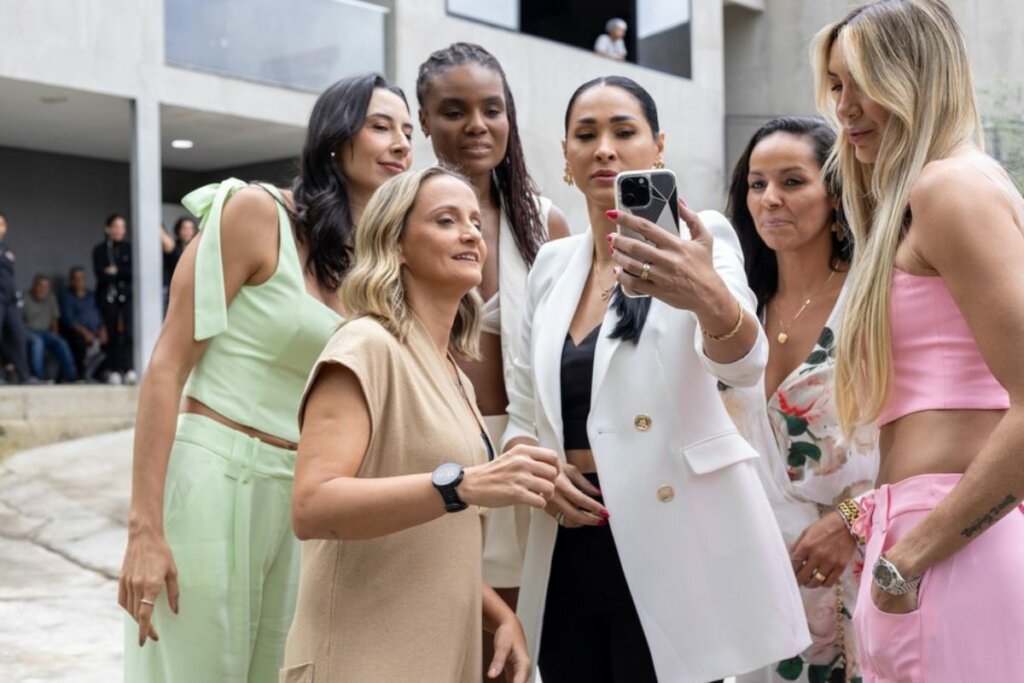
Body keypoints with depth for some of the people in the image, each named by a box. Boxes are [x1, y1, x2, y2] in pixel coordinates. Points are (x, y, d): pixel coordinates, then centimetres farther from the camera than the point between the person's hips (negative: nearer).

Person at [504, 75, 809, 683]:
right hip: (571, 550, 5)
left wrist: (708, 296, -47)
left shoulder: (698, 241, -6)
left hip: (673, 542, -5)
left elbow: (744, 362, -26)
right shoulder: (552, 264, 10)